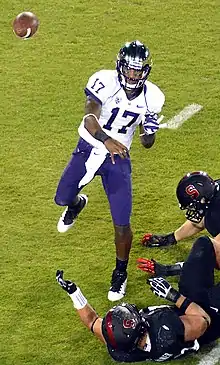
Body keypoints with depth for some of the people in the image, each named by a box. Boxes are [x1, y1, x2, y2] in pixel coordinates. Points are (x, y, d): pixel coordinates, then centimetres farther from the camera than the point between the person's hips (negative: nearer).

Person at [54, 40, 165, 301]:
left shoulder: (151, 98, -10)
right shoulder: (105, 81, -22)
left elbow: (147, 144, 0)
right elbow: (89, 120, -34)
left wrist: (150, 131, -24)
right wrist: (106, 140, -53)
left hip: (118, 157, 1)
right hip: (89, 148, -1)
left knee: (121, 223, -3)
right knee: (62, 198, 5)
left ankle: (120, 274, 20)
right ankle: (77, 204, 46)